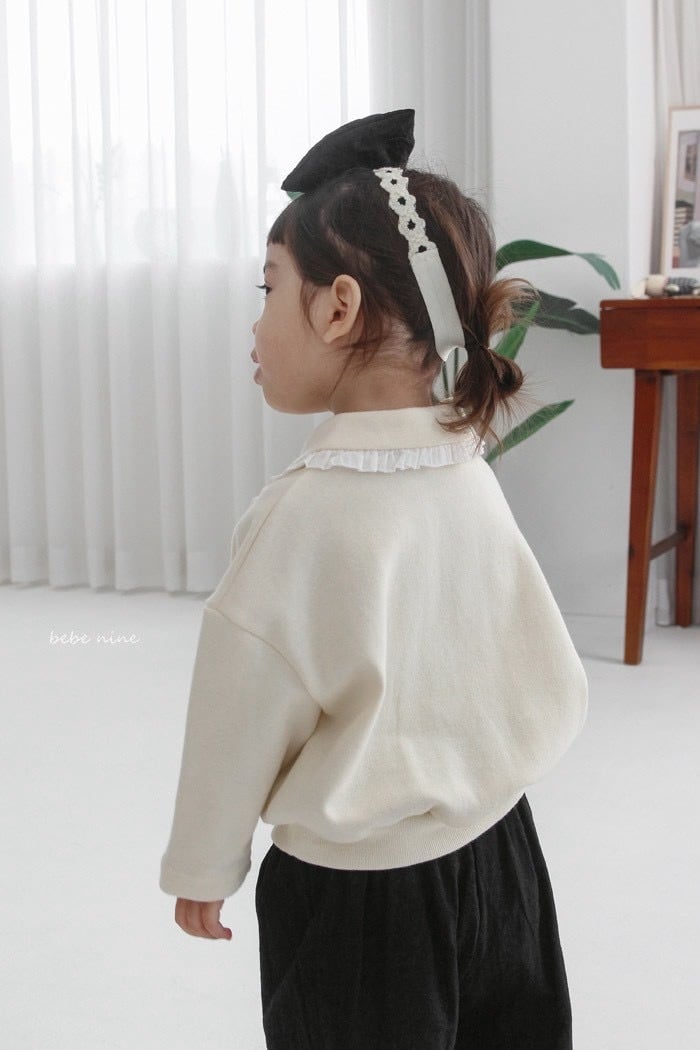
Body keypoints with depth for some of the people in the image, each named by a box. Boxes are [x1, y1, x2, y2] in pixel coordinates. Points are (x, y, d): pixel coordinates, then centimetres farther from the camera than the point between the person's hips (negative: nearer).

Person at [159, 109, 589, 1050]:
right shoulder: (470, 472, -5)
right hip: (498, 851, 6)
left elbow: (243, 717, -15)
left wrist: (203, 867, 0)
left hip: (357, 890, -6)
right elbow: (546, 678, 4)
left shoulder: (304, 512, -25)